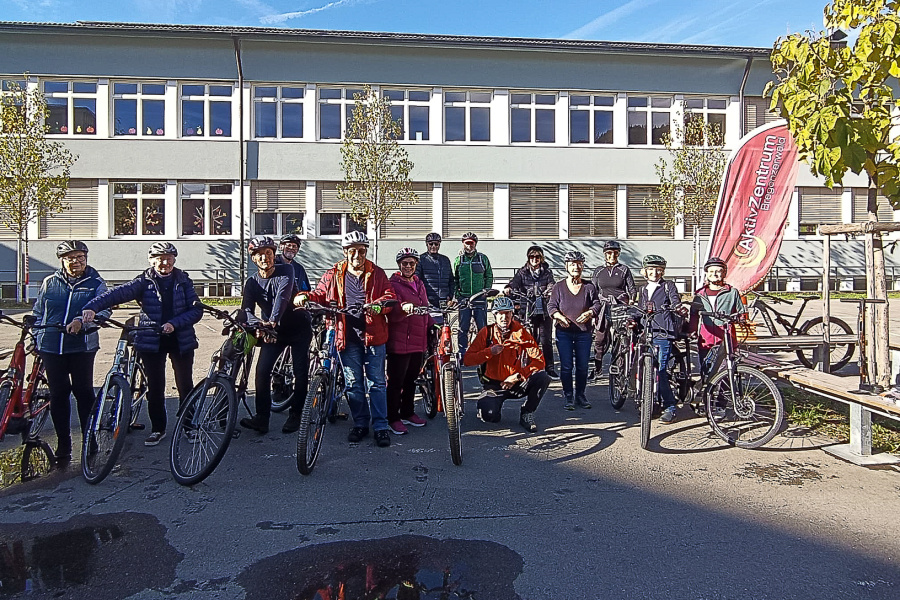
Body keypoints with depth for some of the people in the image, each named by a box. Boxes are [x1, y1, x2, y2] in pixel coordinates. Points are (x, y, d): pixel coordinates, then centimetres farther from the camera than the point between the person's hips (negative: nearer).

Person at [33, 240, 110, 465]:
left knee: (84, 393, 1)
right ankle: (63, 447, 16)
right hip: (51, 348, 3)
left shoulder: (96, 284, 3)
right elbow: (38, 313, 17)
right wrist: (37, 339, 7)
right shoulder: (49, 283, 10)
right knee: (58, 395, 7)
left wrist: (81, 321, -30)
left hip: (82, 347, -2)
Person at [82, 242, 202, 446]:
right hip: (152, 341, 0)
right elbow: (118, 293, -17)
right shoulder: (144, 282, -1)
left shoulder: (183, 281, 1)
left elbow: (196, 310, -5)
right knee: (155, 388, 5)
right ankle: (157, 429, 19)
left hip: (181, 340, 0)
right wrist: (92, 307, -32)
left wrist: (174, 323, -19)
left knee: (185, 385, 6)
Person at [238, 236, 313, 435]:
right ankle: (262, 417, -3)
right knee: (262, 370, -11)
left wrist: (273, 320, -46)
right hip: (271, 331, 3)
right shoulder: (252, 282, -5)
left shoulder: (286, 271, -14)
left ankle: (295, 415, 13)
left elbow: (283, 295, -31)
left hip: (298, 328, -2)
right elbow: (246, 309, -16)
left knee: (301, 373, -3)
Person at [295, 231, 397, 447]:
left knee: (376, 382, 1)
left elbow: (390, 296, 0)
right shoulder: (334, 275, 9)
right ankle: (360, 424, 22)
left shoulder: (376, 273, 6)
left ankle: (380, 427, 9)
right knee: (353, 384, 8)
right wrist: (305, 296, -9)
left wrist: (379, 304, -21)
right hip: (347, 336, 2)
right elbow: (321, 294, 12)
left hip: (373, 334, -1)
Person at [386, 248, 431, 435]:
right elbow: (392, 312, -21)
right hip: (399, 341, -7)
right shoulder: (394, 284, -7)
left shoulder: (419, 284, 17)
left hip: (418, 341, 7)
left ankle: (408, 413, 30)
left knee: (411, 379, 17)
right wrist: (403, 308, -40)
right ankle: (393, 418, 10)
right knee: (396, 381, -1)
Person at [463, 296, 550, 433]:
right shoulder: (487, 332, -3)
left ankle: (526, 414, -4)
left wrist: (517, 377, -20)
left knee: (543, 377, -27)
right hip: (494, 384, -1)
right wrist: (489, 352, -22)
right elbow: (467, 360, -8)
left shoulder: (521, 332, -3)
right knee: (489, 416, -29)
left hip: (517, 383, 1)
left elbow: (539, 360, -9)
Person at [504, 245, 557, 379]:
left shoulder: (547, 272, 10)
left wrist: (550, 288, -30)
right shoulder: (522, 272, 9)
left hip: (544, 311, 0)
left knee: (546, 340, 1)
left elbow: (551, 283, -5)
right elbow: (514, 282, -7)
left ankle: (550, 368, 12)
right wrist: (508, 288, -30)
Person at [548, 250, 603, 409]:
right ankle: (568, 397, 10)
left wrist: (590, 313, -17)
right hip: (564, 332, -1)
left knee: (583, 366, 6)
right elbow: (551, 306, 2)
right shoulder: (559, 287, 3)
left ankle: (580, 395, 22)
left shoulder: (589, 287, 6)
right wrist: (559, 316, -18)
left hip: (583, 332, 1)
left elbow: (597, 303, 4)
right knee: (566, 366, -2)